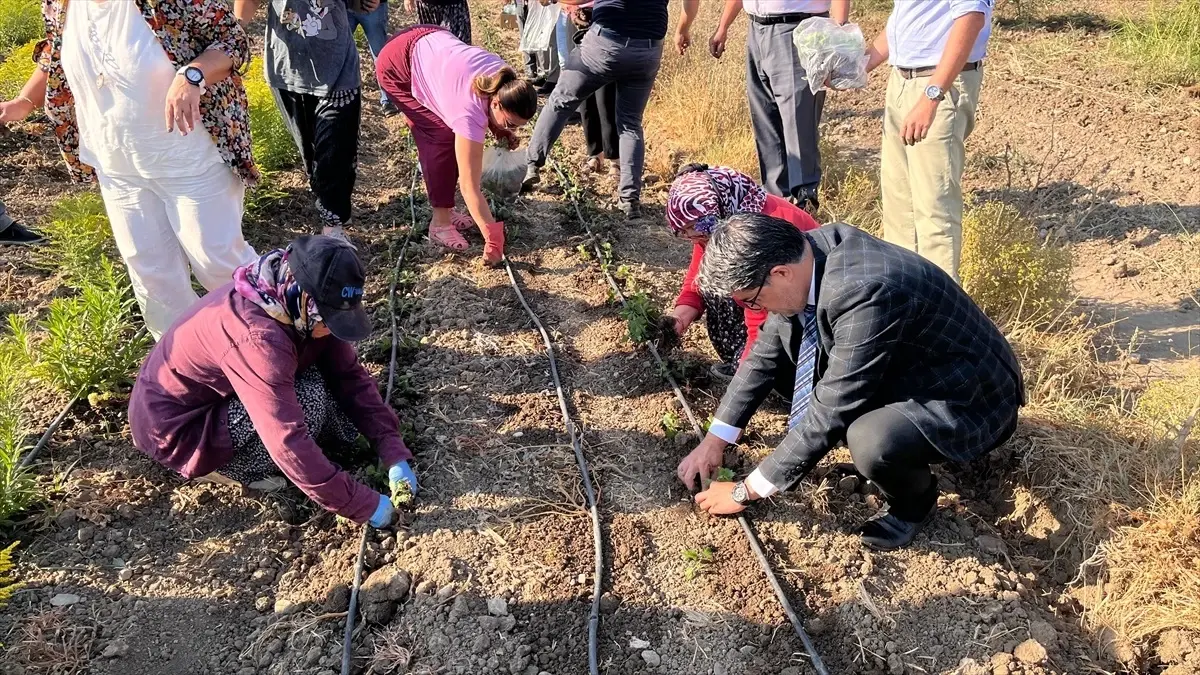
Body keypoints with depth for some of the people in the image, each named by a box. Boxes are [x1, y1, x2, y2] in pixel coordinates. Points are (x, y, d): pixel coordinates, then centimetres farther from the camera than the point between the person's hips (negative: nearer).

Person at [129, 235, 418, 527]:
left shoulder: (298, 309, -12)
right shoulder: (258, 337, -37)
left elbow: (351, 377, -6)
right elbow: (289, 444, -39)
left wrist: (394, 453, -14)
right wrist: (364, 505, -32)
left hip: (218, 392, 8)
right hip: (174, 425, -8)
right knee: (308, 402, -25)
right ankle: (218, 466, -4)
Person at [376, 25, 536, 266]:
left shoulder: (506, 83, -17)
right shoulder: (470, 112, -36)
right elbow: (470, 186, -34)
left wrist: (498, 128, -10)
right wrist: (492, 239, -32)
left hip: (431, 45, 8)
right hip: (397, 66, -8)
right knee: (442, 138, -14)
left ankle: (446, 210, 13)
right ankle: (440, 223, -4)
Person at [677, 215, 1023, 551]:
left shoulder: (865, 293, -37)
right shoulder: (805, 252, -12)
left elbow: (829, 412, -31)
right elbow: (765, 353, -1)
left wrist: (747, 491, -21)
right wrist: (715, 439, -2)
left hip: (967, 397, -7)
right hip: (899, 370, 8)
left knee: (871, 443, -35)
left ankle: (913, 500, 0)